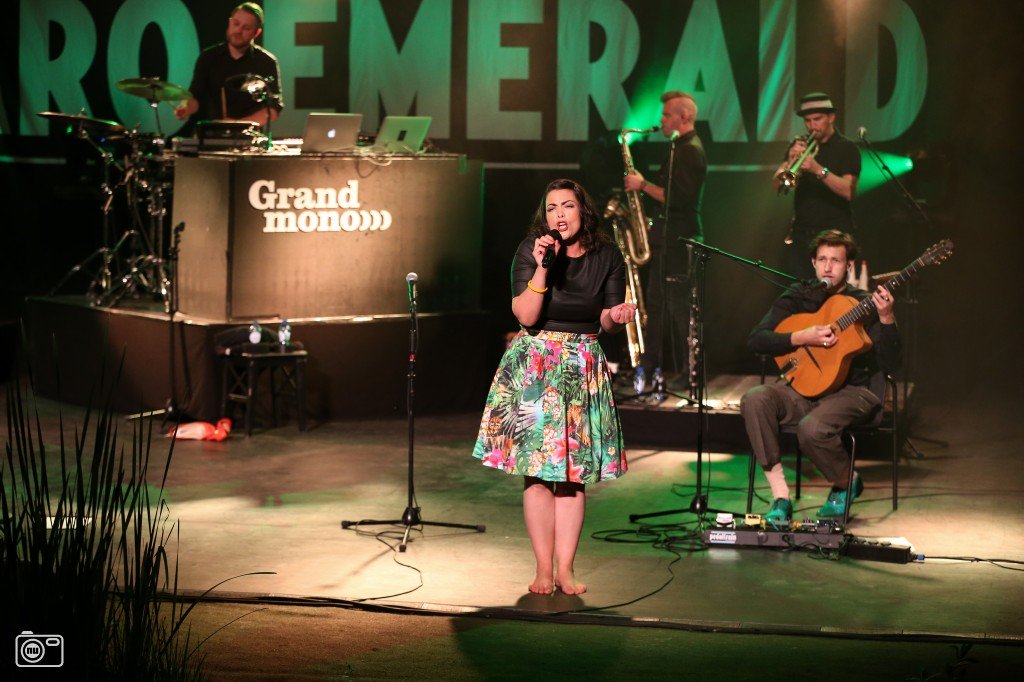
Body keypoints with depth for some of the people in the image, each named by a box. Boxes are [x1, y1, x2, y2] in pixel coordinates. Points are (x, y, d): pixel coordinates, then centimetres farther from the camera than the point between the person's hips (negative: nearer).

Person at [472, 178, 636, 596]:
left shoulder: (606, 257, 2)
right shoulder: (530, 251, -5)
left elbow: (607, 322, 7)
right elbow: (526, 317, -13)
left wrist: (616, 315, -15)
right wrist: (541, 268, -22)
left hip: (584, 368, 2)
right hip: (535, 363, -2)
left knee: (575, 471, 1)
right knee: (538, 468, -4)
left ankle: (565, 569, 6)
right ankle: (543, 569, 3)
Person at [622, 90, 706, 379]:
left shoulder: (690, 150, -16)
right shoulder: (681, 148, 18)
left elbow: (678, 198, -25)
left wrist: (643, 185, -16)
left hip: (678, 241, -11)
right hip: (668, 239, 11)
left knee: (679, 307, -8)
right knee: (656, 302, 14)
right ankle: (649, 367, 20)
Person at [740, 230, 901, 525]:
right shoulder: (798, 296, 8)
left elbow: (891, 363, -12)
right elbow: (756, 340, -2)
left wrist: (886, 319, -27)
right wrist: (801, 338, -16)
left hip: (850, 391, -4)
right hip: (804, 387, 4)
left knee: (812, 429, -34)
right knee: (754, 400, -26)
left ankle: (847, 483, 1)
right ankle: (780, 497, -21)